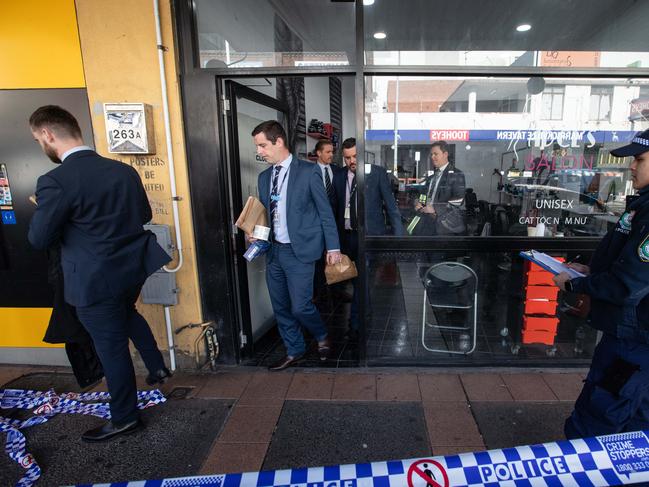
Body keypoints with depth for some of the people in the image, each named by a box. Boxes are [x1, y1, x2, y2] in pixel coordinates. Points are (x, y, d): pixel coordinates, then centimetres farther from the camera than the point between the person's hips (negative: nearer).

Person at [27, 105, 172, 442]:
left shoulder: (55, 181, -20)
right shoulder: (124, 170, 0)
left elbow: (39, 238, -12)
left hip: (97, 279, -6)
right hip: (134, 267, 6)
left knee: (111, 347, 9)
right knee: (127, 312, 34)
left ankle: (124, 418, 28)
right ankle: (157, 366, 39)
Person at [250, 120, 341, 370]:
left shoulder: (308, 171, -7)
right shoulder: (264, 177, 11)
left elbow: (325, 212, -6)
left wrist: (333, 247, -6)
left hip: (299, 251, -6)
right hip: (274, 251, 6)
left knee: (300, 306, -6)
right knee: (281, 308, 13)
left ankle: (322, 336, 26)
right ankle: (294, 351, 33)